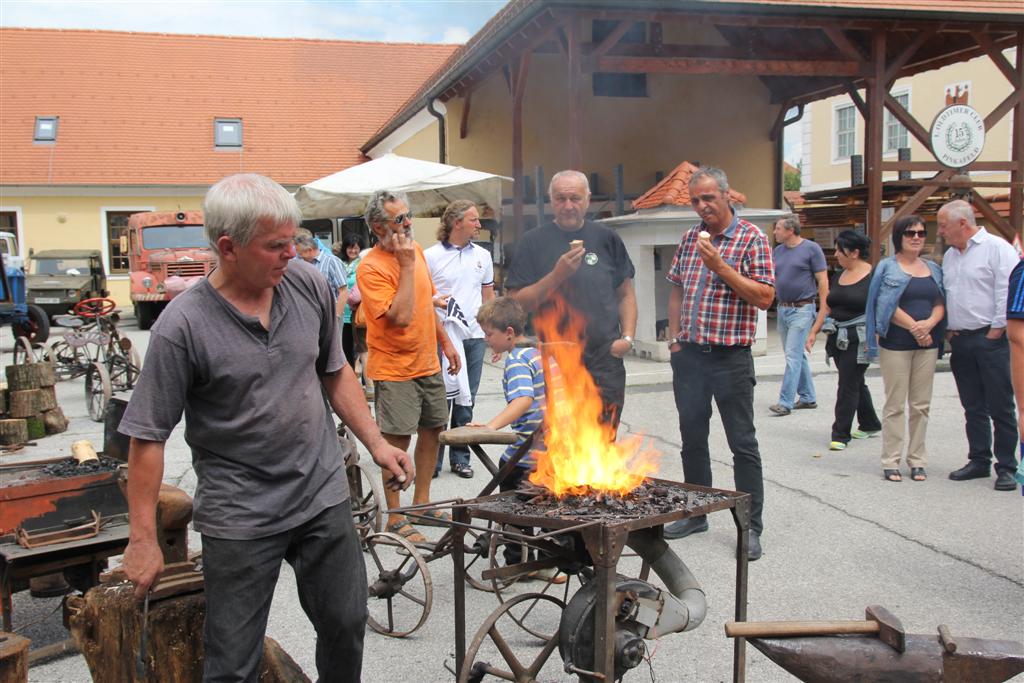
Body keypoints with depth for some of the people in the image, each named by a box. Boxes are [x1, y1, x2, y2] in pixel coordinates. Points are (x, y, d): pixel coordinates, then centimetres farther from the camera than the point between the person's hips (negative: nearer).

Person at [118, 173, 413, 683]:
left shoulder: (309, 284, -3)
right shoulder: (182, 326, -17)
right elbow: (148, 438, -11)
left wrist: (376, 443, 6)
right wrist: (143, 540, -9)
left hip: (324, 496, 4)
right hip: (240, 520, -4)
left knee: (346, 627, 16)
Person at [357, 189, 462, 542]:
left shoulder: (415, 249, 6)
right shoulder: (371, 268, -18)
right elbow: (401, 317, -27)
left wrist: (445, 342, 17)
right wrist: (406, 265, -24)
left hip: (428, 363, 8)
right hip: (395, 370, -8)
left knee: (432, 430, 14)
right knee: (397, 441, -3)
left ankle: (421, 504, 29)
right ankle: (395, 518, 10)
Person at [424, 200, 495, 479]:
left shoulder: (483, 255, 11)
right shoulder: (430, 256, -3)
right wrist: (434, 301, -21)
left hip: (475, 336, 4)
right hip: (443, 336, -4)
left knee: (466, 400, 10)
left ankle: (460, 457, 20)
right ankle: (432, 459, 8)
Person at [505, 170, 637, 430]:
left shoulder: (606, 239, 9)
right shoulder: (534, 242, 2)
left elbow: (626, 294, 16)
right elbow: (518, 303, -4)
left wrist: (627, 337, 1)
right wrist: (558, 274, -16)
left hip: (606, 361, 2)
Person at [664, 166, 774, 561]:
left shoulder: (751, 238, -6)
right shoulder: (690, 238, 11)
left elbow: (765, 297, -14)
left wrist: (721, 266, -20)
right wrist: (675, 339, 9)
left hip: (730, 358, -6)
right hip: (689, 356, 6)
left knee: (743, 443, 1)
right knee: (692, 438, 14)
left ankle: (751, 528, 10)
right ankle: (696, 514, 28)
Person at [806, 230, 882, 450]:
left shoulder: (873, 276, -10)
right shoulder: (838, 276, 12)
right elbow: (826, 306, 16)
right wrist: (814, 331, 10)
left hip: (859, 339, -7)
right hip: (838, 338, 7)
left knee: (848, 385, -6)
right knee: (855, 383, 17)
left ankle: (840, 434, 0)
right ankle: (870, 424, 33)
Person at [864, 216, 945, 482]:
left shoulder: (933, 268, 14)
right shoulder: (887, 267, 0)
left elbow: (940, 303, 8)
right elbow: (888, 306, -9)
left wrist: (929, 323, -12)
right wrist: (914, 327, -15)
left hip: (928, 344, 4)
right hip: (896, 344, -4)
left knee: (921, 405, 7)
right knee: (895, 405, -1)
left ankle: (917, 460, 15)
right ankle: (890, 461, 4)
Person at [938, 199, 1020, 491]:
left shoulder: (997, 248, -8)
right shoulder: (949, 256, 15)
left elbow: (1008, 292, -14)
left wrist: (996, 331, -14)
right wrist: (947, 330, 10)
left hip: (990, 339, -7)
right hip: (960, 341, 7)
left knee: (1000, 407, -1)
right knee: (973, 408, 12)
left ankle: (1006, 467, 6)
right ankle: (979, 461, 21)